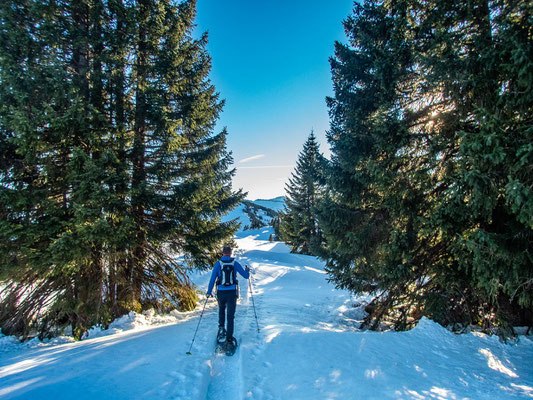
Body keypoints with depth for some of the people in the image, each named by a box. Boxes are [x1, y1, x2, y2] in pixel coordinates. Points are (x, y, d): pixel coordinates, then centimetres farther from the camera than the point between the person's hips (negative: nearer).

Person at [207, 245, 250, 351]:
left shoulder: (218, 263, -3)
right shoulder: (235, 263, -1)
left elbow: (213, 278, -4)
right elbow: (246, 276, 4)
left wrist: (209, 291, 5)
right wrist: (247, 270, 25)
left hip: (221, 292, 1)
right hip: (232, 292, 0)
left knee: (221, 309, 31)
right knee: (231, 316, 6)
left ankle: (221, 328, 19)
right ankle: (229, 339, 3)